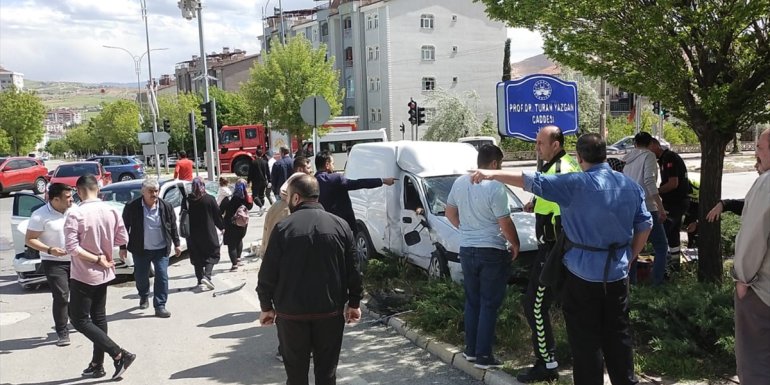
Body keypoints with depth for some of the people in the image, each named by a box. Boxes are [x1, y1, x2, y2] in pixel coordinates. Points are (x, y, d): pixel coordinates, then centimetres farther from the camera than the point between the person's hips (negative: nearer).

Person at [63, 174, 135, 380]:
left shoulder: (75, 214, -18)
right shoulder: (111, 211, -2)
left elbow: (72, 247, -22)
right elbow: (122, 239, 3)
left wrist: (97, 259, -14)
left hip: (84, 275, -6)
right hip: (104, 273, 6)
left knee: (79, 320, 2)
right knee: (99, 318, 15)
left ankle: (119, 355, -6)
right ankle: (97, 364, 21)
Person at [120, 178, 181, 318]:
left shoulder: (166, 207, -3)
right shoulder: (132, 207, -8)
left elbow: (173, 226, 7)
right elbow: (125, 227, 0)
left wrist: (176, 244, 8)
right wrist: (123, 247, 0)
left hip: (161, 249, 0)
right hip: (141, 250, 0)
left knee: (162, 276, -6)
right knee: (141, 276, 13)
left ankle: (160, 306, 1)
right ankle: (143, 296, 43)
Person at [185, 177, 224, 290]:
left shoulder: (187, 201, -5)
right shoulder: (209, 199, -9)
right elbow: (218, 215, -2)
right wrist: (221, 226, 14)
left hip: (193, 235, 2)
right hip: (209, 233, -2)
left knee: (197, 257, 12)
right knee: (211, 255, 9)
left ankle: (201, 281, 11)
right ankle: (207, 276, -11)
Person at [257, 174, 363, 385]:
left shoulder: (283, 228, -10)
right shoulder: (340, 225, -2)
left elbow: (268, 274, -7)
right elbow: (353, 271, 0)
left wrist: (267, 307, 6)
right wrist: (354, 303, 11)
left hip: (292, 312, -2)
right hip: (331, 311, 2)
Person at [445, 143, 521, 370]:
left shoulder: (460, 183, 4)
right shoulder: (495, 188, -17)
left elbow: (450, 213, 14)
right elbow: (505, 224, -15)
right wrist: (515, 245, 1)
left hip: (467, 249, 6)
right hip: (492, 251, -6)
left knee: (472, 301, 17)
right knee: (489, 304, 2)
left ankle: (471, 350, 24)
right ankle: (483, 356, 6)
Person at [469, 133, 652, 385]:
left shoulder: (576, 184, -15)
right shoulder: (631, 186, 4)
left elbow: (534, 182, -16)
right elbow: (645, 225, 9)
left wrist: (492, 174, -11)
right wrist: (628, 258, 18)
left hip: (583, 273, -6)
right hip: (617, 272, 6)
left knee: (586, 338, 5)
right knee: (618, 333, 18)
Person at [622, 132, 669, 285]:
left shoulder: (628, 160, 16)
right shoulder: (648, 156, -3)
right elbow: (649, 181, -16)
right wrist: (660, 207, -16)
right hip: (646, 208, -6)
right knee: (661, 247, 4)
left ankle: (631, 282, 16)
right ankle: (657, 283, 0)